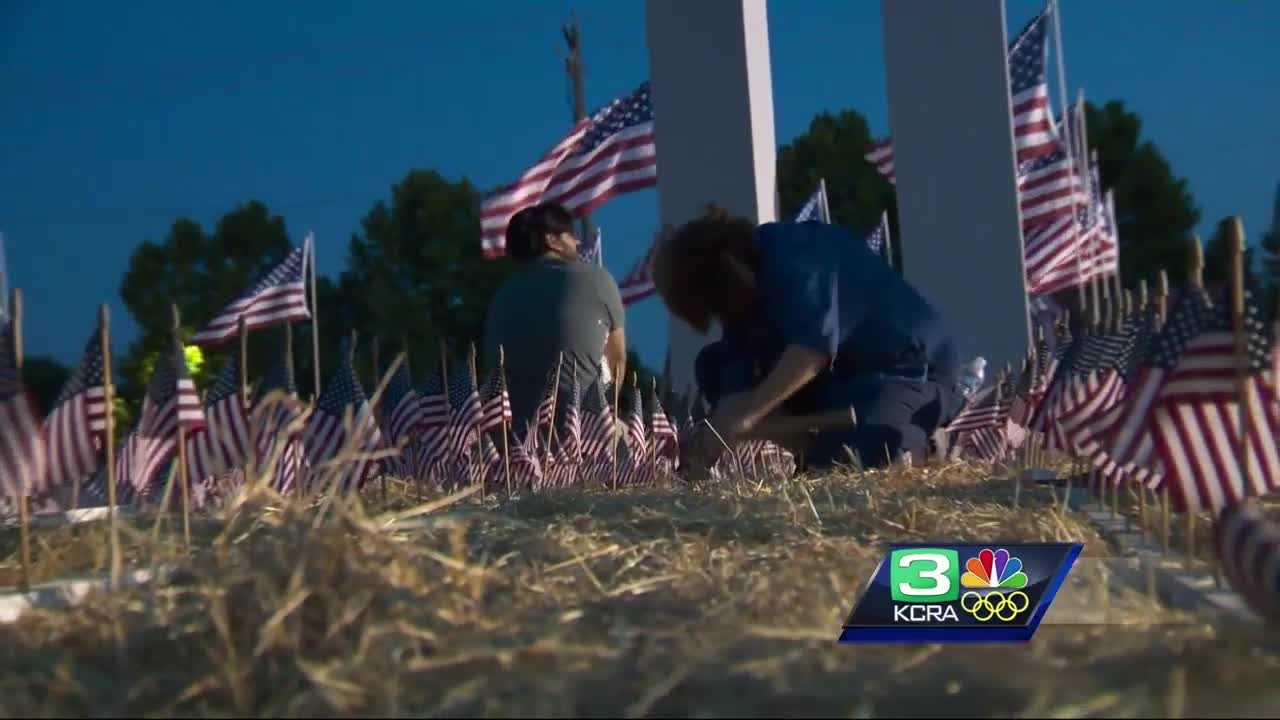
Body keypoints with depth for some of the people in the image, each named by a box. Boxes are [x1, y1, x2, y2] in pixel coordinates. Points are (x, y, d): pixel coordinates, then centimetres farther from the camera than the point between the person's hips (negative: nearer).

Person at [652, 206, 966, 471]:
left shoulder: (794, 256, -23)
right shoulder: (747, 271, 2)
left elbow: (814, 345, -37)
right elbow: (739, 375, -6)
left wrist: (750, 412, -41)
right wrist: (721, 427, -23)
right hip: (841, 372, 9)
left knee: (838, 459, -35)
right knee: (714, 364, 2)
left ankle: (918, 433, -4)